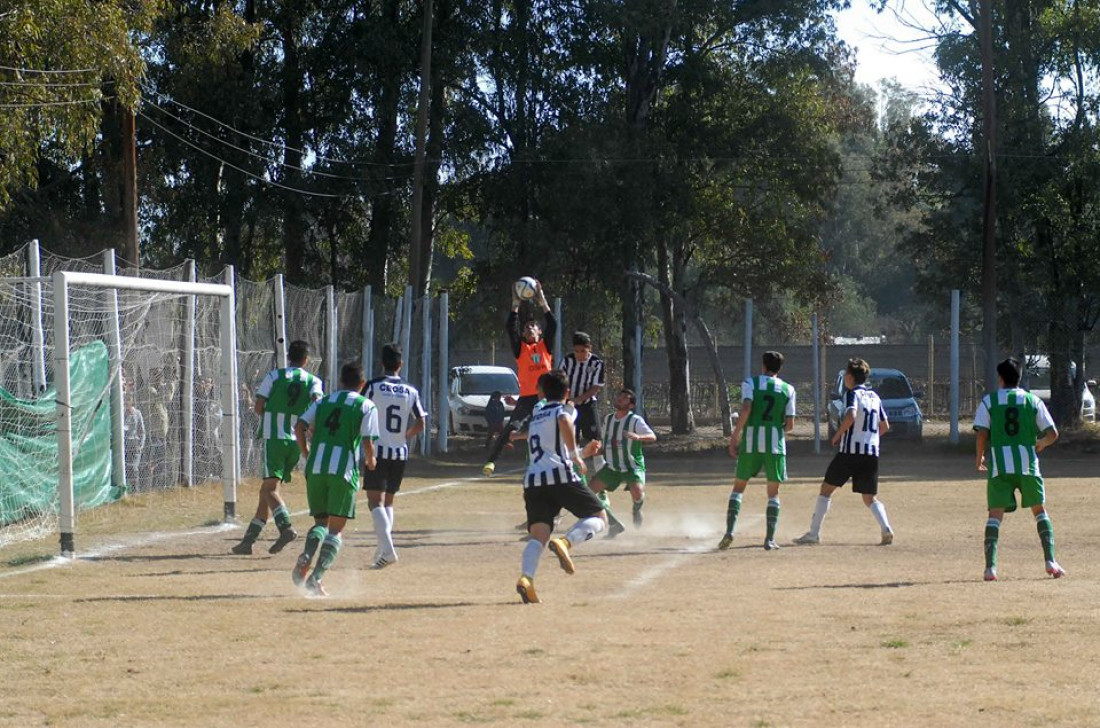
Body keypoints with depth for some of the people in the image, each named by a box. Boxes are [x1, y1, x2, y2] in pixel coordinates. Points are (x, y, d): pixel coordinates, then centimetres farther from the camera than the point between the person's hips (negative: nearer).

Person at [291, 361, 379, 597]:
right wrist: (370, 461, 16)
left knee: (321, 522, 15)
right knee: (336, 528, 2)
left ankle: (306, 557, -15)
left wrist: (305, 453, 17)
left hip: (315, 468, 3)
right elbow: (367, 442, -4)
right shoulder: (367, 406, 4)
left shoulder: (323, 401, 16)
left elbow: (300, 426, 4)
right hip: (344, 470, -3)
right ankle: (317, 576, -15)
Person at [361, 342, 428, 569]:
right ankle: (383, 549, 13)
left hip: (378, 450, -4)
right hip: (400, 453, 4)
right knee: (388, 501, 18)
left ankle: (387, 550, -25)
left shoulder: (372, 387, -5)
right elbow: (420, 423, 2)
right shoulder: (411, 391, 5)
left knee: (375, 501, -8)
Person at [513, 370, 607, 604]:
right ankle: (566, 542, -21)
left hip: (532, 481, 5)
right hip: (560, 475, -5)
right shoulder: (563, 410, 8)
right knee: (598, 518, 7)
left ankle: (526, 577, -33)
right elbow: (565, 422, -16)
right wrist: (575, 455, -11)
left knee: (539, 536, -5)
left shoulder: (535, 414, 27)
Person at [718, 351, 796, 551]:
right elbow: (790, 425, 4)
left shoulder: (750, 383, 3)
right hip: (775, 444, 1)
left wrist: (734, 437, -9)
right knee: (773, 492, 11)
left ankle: (729, 531, -5)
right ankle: (770, 538, 3)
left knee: (738, 487, 11)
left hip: (751, 440, 0)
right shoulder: (788, 389, 8)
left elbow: (746, 409, -13)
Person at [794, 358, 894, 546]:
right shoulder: (874, 397, 16)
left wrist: (838, 434, -11)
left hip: (850, 451, -6)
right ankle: (886, 529, -13)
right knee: (870, 497, 11)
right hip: (872, 453, 6)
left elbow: (851, 416, -24)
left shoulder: (853, 394, -6)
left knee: (826, 489, 5)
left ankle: (813, 533, 3)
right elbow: (885, 426, 20)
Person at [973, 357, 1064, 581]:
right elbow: (1052, 434, 5)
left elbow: (982, 434, -4)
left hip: (999, 465, -1)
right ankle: (1050, 561, 4)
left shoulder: (988, 401, 5)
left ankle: (990, 567, -13)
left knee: (995, 514, 0)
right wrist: (1040, 444, 26)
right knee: (1040, 510, 15)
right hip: (1027, 464, 1)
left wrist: (978, 458, 12)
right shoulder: (1033, 401, 8)